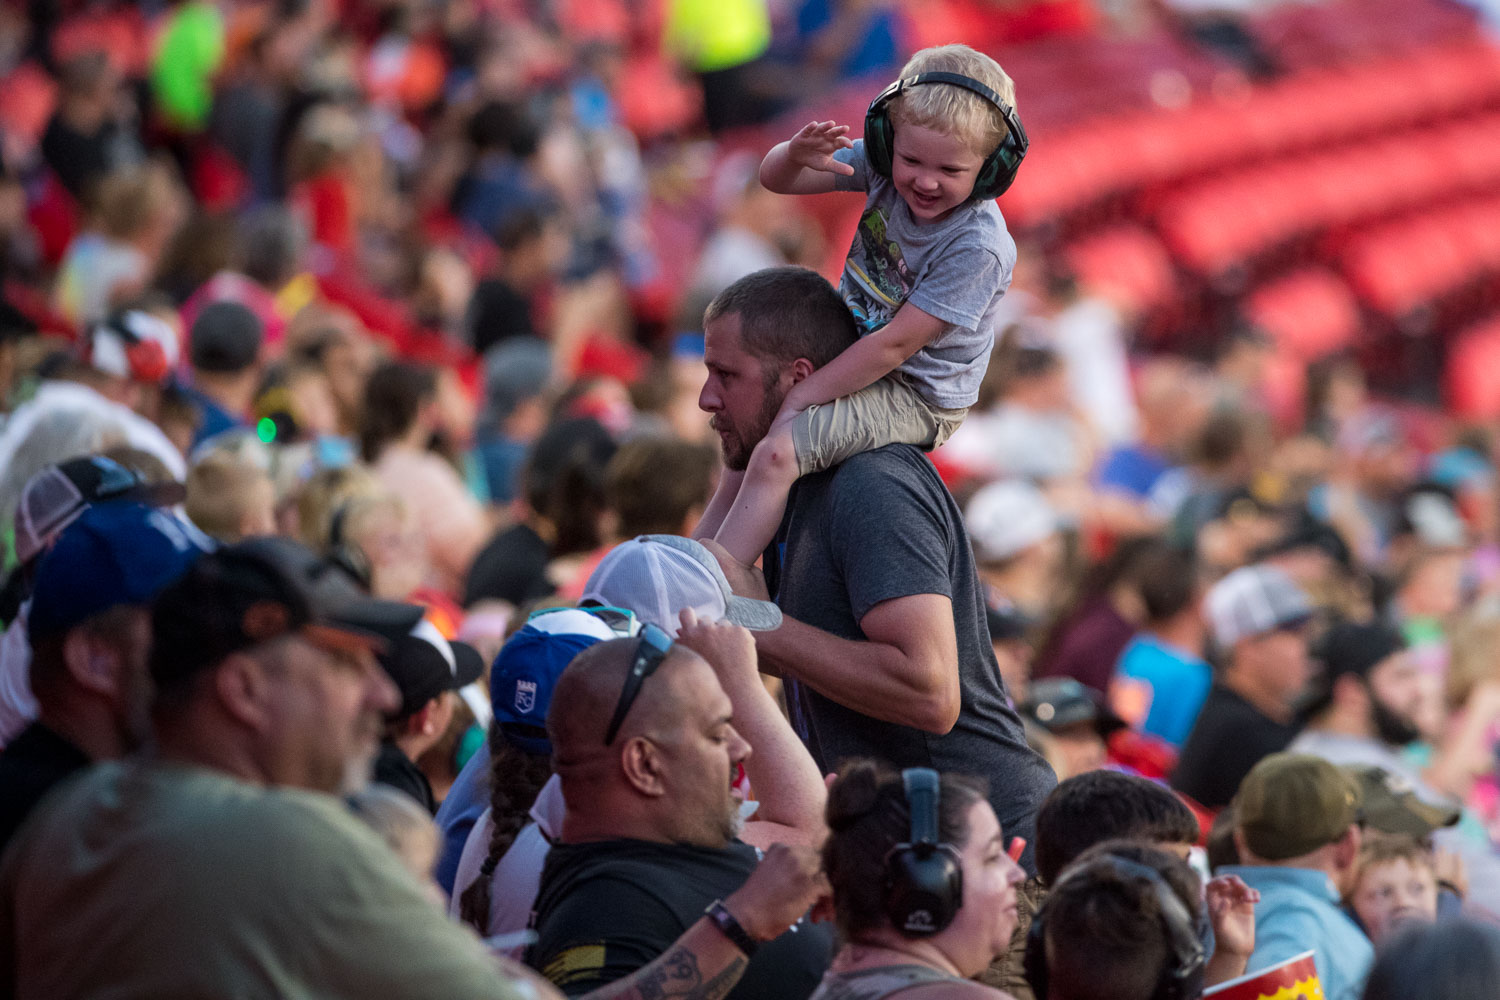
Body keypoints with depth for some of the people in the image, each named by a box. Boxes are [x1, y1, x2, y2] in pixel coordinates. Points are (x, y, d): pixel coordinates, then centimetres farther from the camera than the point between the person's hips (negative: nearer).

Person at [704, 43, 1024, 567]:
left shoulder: (978, 248, -30)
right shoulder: (882, 167, -10)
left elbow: (894, 346, -26)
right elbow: (773, 180, -3)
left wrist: (799, 399, -21)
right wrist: (796, 156, -29)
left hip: (917, 397, -8)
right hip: (857, 355, 8)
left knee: (776, 453, -23)